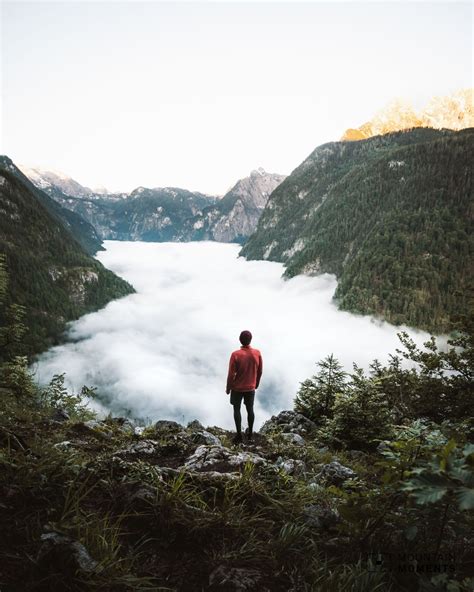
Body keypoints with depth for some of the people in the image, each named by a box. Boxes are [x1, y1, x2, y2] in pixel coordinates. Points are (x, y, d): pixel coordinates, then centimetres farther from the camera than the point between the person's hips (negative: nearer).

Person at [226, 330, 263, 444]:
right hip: (251, 388, 3)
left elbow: (231, 374, -16)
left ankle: (239, 435, 15)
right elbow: (260, 371, 0)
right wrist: (256, 384, 16)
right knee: (250, 409, 16)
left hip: (237, 388, -3)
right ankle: (250, 434, 25)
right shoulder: (257, 353, -11)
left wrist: (228, 388, -2)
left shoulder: (235, 354, -21)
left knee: (236, 410, 11)